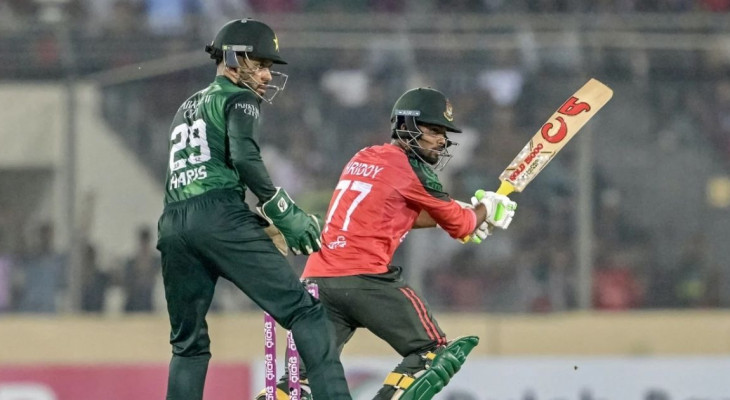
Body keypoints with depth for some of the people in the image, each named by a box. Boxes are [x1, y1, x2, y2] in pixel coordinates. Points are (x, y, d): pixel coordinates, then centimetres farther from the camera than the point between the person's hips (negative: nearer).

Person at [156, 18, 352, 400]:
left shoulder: (186, 109, 31)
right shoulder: (238, 99, 8)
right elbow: (244, 158, -11)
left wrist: (266, 218, 25)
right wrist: (286, 214, -9)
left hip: (173, 225, 7)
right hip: (220, 219, -7)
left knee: (188, 343, 15)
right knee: (303, 311, -9)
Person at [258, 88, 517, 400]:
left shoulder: (363, 158, 21)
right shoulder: (411, 168, -1)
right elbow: (460, 228, 8)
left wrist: (463, 212, 32)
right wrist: (486, 209, 28)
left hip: (316, 277, 8)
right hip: (364, 277, -7)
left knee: (309, 373, 11)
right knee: (433, 353, 3)